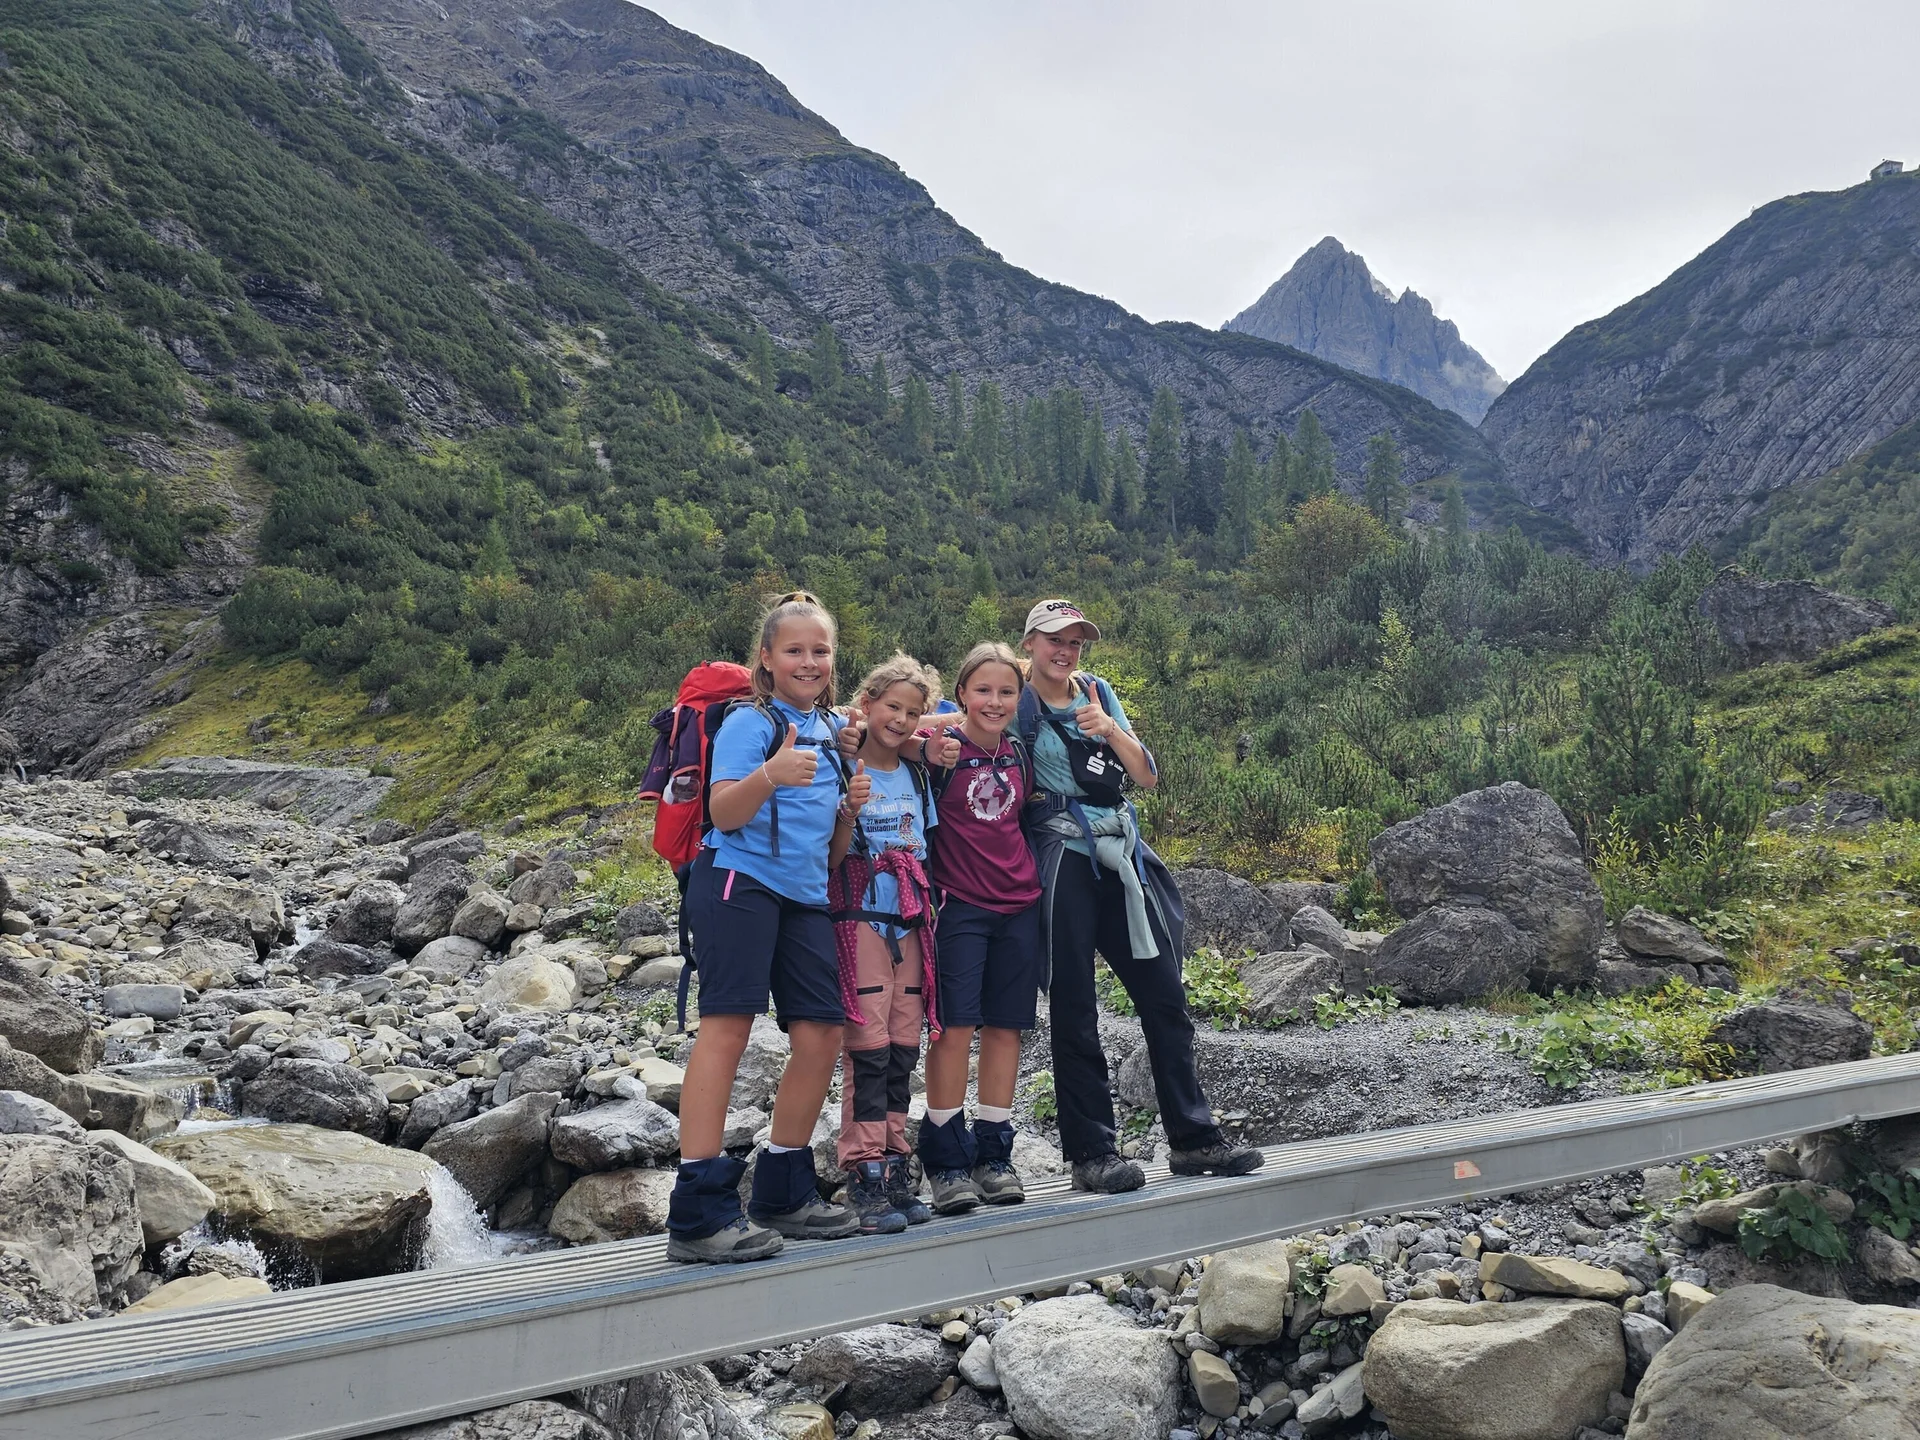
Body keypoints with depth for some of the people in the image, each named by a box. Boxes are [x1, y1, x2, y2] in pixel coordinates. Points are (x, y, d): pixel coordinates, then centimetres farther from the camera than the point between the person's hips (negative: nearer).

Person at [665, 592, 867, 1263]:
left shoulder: (832, 729, 18)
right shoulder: (749, 722, -4)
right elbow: (724, 814, -14)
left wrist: (850, 804, 6)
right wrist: (770, 774, -32)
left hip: (804, 894, 8)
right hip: (739, 880, -8)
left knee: (822, 1034, 4)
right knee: (727, 1025, -15)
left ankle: (783, 1193, 18)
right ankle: (699, 1210, -15)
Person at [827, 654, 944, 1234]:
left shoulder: (916, 776, 14)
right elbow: (830, 861, -9)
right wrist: (848, 812, -23)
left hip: (911, 923, 5)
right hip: (859, 919, -5)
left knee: (903, 1049, 5)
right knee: (868, 1046, -10)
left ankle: (895, 1170, 11)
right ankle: (865, 1176, -5)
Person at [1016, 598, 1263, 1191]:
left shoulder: (1098, 694, 15)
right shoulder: (1016, 704, 0)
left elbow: (1147, 776, 11)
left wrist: (1111, 729, -4)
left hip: (1122, 853, 6)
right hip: (1063, 859, -5)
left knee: (1165, 996, 6)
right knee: (1075, 1010, -2)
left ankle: (1193, 1138, 16)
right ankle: (1091, 1154, 5)